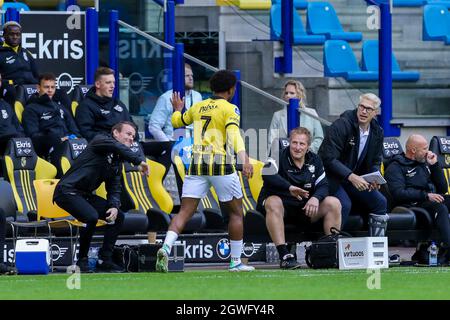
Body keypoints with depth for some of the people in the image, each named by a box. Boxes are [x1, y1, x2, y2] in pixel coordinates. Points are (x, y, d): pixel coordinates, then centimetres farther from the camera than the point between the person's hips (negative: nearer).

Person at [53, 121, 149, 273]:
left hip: (84, 195, 9)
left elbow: (114, 188, 11)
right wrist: (140, 161, -36)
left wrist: (114, 206, -9)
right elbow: (118, 148, -30)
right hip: (67, 190, -9)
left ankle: (104, 260, 7)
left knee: (118, 216, 4)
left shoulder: (117, 162, 15)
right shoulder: (100, 140, -9)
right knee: (91, 216, -30)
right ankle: (82, 260, -14)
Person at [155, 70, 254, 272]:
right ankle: (236, 262, 11)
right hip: (220, 165, -4)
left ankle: (166, 247, -24)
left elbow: (177, 121, 29)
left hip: (196, 164, 4)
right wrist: (244, 159, -32)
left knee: (185, 212, 0)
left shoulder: (197, 107, 14)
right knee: (236, 212, 11)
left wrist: (177, 109, 51)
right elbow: (234, 134, -19)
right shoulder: (229, 109, -2)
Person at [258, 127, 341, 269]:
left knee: (334, 203, -11)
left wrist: (316, 198, -20)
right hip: (282, 204, -5)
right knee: (273, 203, -39)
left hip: (304, 207, 5)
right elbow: (267, 175, -28)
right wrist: (290, 188, -37)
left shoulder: (314, 160, 8)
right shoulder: (279, 156, -8)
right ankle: (284, 255, -45)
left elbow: (323, 185, 3)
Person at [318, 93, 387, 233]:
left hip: (355, 178, 7)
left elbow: (375, 162, 14)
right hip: (331, 176, -7)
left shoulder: (377, 132, 3)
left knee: (380, 202, -5)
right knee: (344, 204, -31)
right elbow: (329, 158, -23)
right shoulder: (342, 125, -18)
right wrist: (351, 177, -32)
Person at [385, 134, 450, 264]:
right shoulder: (395, 167, 3)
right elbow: (398, 193, -14)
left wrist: (434, 165, 12)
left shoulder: (424, 164, 26)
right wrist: (426, 195, -19)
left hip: (432, 201, 7)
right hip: (412, 204, -7)